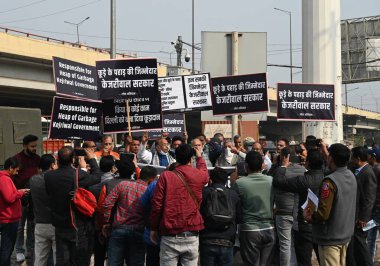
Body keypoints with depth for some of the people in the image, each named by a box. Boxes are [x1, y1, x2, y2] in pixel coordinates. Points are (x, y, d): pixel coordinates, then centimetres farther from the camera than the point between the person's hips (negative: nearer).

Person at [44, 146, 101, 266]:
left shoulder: (48, 176, -9)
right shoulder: (80, 175, -20)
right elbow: (97, 177, -2)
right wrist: (92, 159, 15)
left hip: (60, 226, 4)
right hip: (79, 226, -3)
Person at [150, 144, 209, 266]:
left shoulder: (166, 176, -3)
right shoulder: (199, 176, 5)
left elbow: (157, 204, -4)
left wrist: (153, 228, 6)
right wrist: (200, 157, 49)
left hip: (170, 236, -2)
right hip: (192, 235, 2)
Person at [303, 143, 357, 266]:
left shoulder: (329, 182, -25)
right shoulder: (351, 176, 1)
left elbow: (323, 214, -26)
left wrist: (309, 217, -5)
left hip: (331, 237, -8)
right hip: (346, 233, 8)